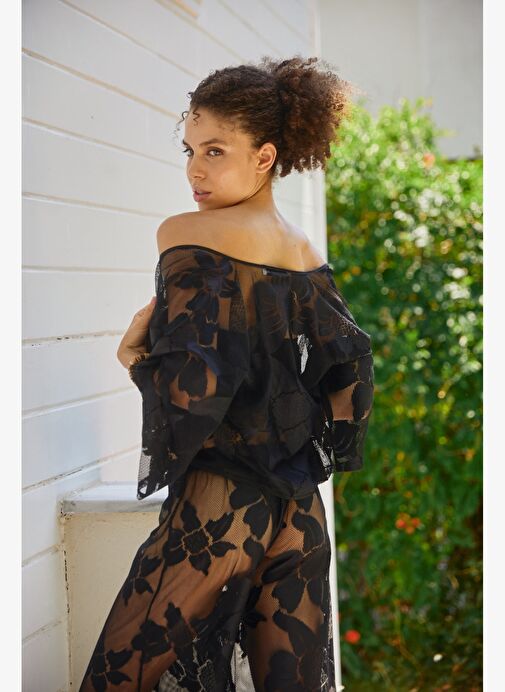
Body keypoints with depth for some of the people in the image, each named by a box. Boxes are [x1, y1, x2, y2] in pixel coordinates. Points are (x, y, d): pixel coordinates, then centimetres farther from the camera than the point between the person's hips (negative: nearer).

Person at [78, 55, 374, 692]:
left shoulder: (189, 235, -13)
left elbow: (190, 385, -21)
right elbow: (351, 365, 14)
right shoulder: (305, 252, 10)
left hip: (221, 499, -8)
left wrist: (135, 356, -4)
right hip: (299, 506, 8)